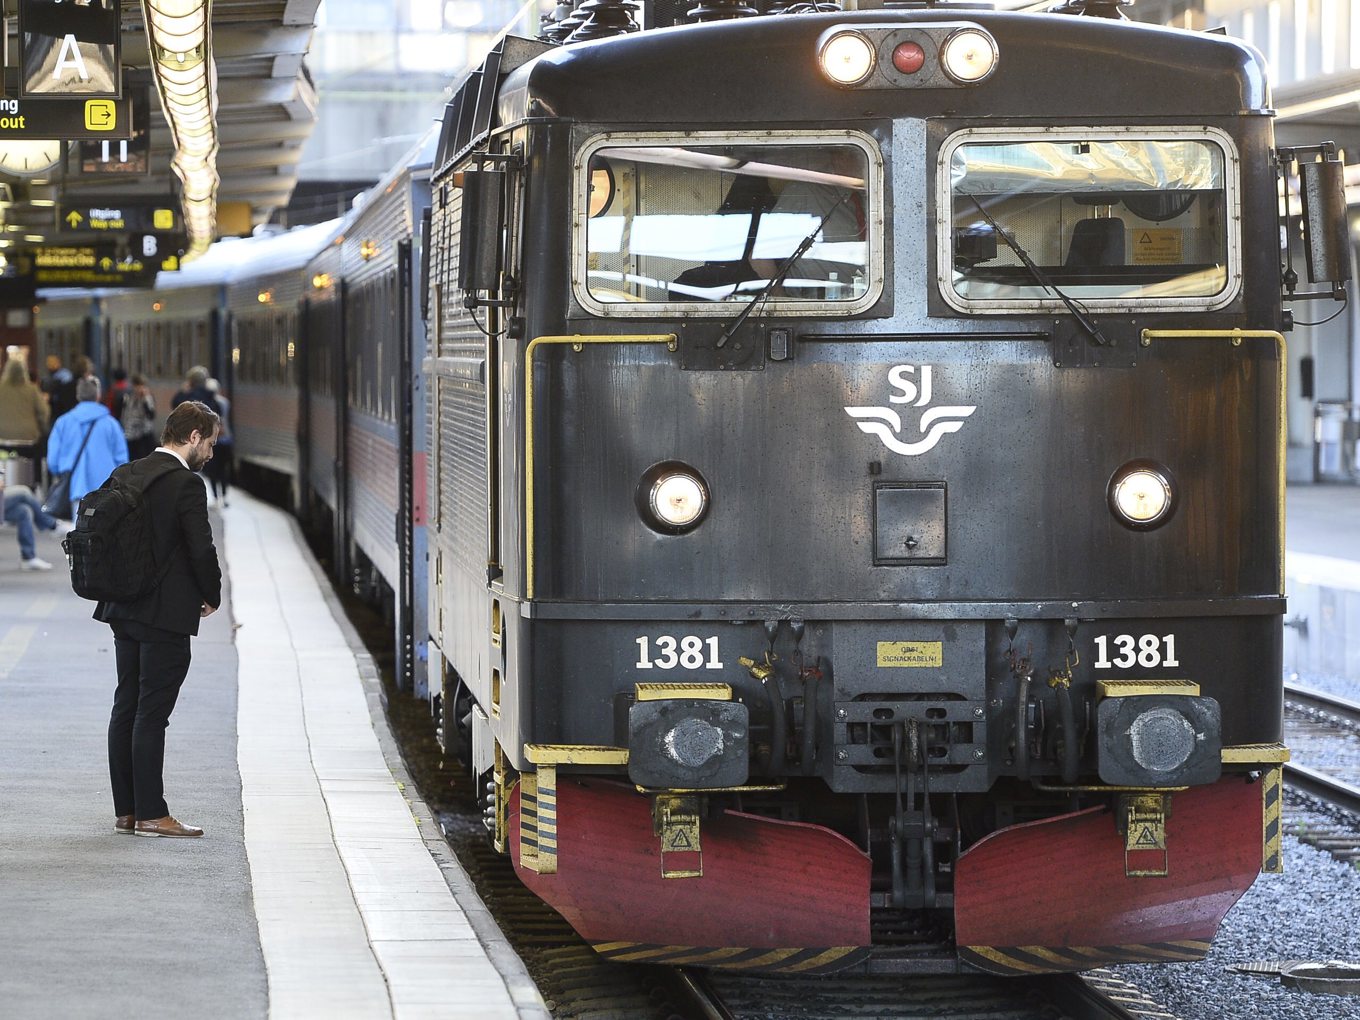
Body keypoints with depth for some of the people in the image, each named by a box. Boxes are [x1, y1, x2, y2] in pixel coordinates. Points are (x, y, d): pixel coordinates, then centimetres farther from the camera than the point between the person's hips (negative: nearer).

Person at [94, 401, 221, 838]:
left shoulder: (124, 475, 8)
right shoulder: (186, 485, -15)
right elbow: (202, 550, -17)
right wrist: (211, 598, -1)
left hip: (124, 612, 8)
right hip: (167, 614, -8)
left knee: (126, 708, 11)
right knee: (152, 713, -6)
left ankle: (125, 811, 14)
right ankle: (151, 814, -3)